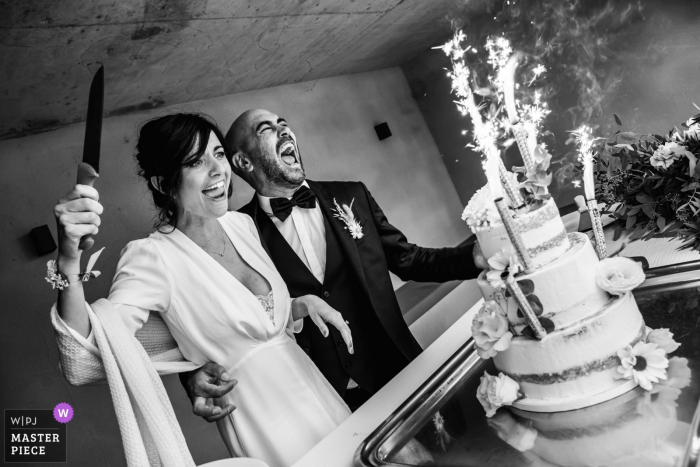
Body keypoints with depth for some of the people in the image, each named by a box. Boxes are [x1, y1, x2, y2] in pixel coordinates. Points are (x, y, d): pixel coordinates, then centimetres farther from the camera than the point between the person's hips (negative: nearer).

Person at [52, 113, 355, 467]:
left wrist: (304, 303, -5)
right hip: (263, 425, -6)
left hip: (309, 384, 6)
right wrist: (69, 263, -43)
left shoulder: (242, 224, -1)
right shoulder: (152, 258, -19)